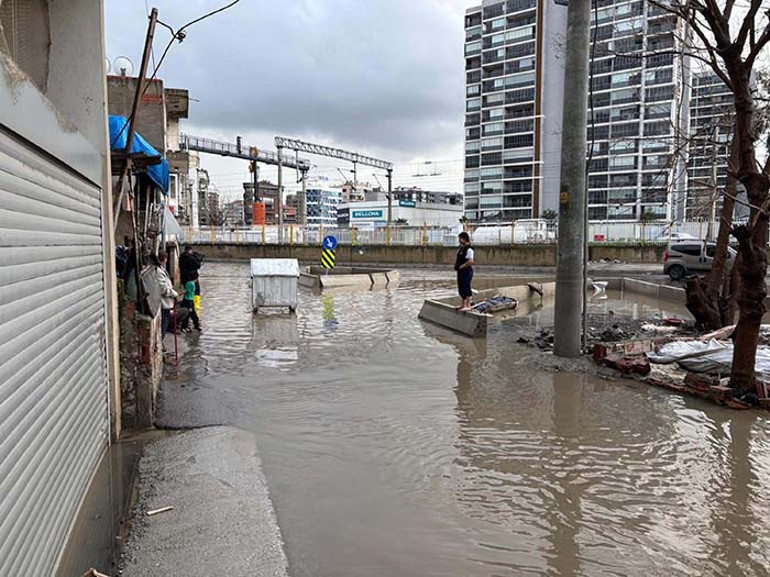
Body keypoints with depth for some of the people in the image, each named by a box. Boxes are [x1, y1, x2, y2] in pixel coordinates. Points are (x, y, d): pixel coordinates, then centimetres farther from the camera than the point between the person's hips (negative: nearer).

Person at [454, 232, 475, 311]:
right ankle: (463, 304, 26)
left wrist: (462, 266, -17)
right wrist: (457, 266, 11)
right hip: (461, 271, 10)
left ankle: (468, 306, -2)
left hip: (466, 271, -10)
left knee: (466, 288, -7)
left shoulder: (469, 249, -17)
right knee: (461, 288, 15)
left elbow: (471, 261, -24)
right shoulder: (462, 247, 14)